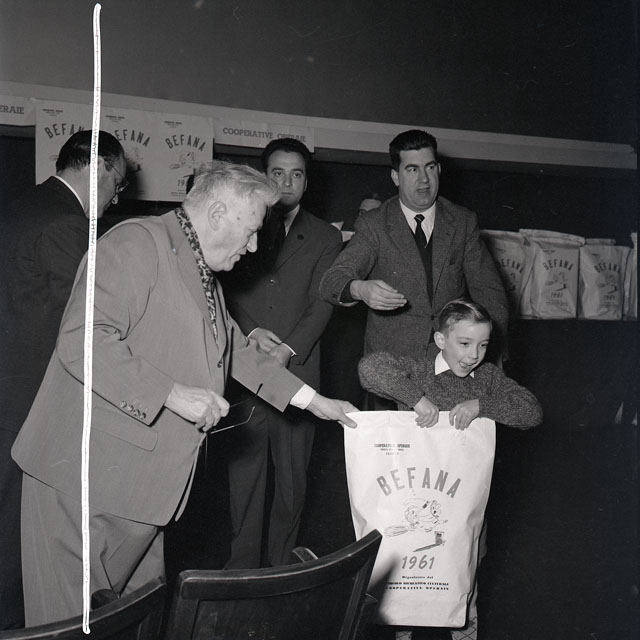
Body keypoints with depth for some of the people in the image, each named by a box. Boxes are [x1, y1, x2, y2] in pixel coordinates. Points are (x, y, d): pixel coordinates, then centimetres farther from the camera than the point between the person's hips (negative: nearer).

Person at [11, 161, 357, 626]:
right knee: (73, 621, 3)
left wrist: (314, 401, 26)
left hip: (144, 485, 9)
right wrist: (173, 394, -23)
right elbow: (81, 342, -25)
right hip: (87, 480, -9)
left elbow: (237, 351, 28)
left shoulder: (204, 276, 18)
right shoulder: (137, 243, -14)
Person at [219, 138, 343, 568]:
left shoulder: (325, 237, 10)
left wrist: (287, 349, -12)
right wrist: (252, 331, -12)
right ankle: (242, 570, 15)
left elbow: (322, 303, 1)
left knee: (292, 476, 5)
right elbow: (227, 289, 5)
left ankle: (281, 569, 20)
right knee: (244, 471, 3)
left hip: (297, 370, 0)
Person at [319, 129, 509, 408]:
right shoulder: (373, 225, 1)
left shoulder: (463, 222, 9)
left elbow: (487, 288, 11)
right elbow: (332, 280, -11)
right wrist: (360, 289, -35)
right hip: (391, 362, -1)